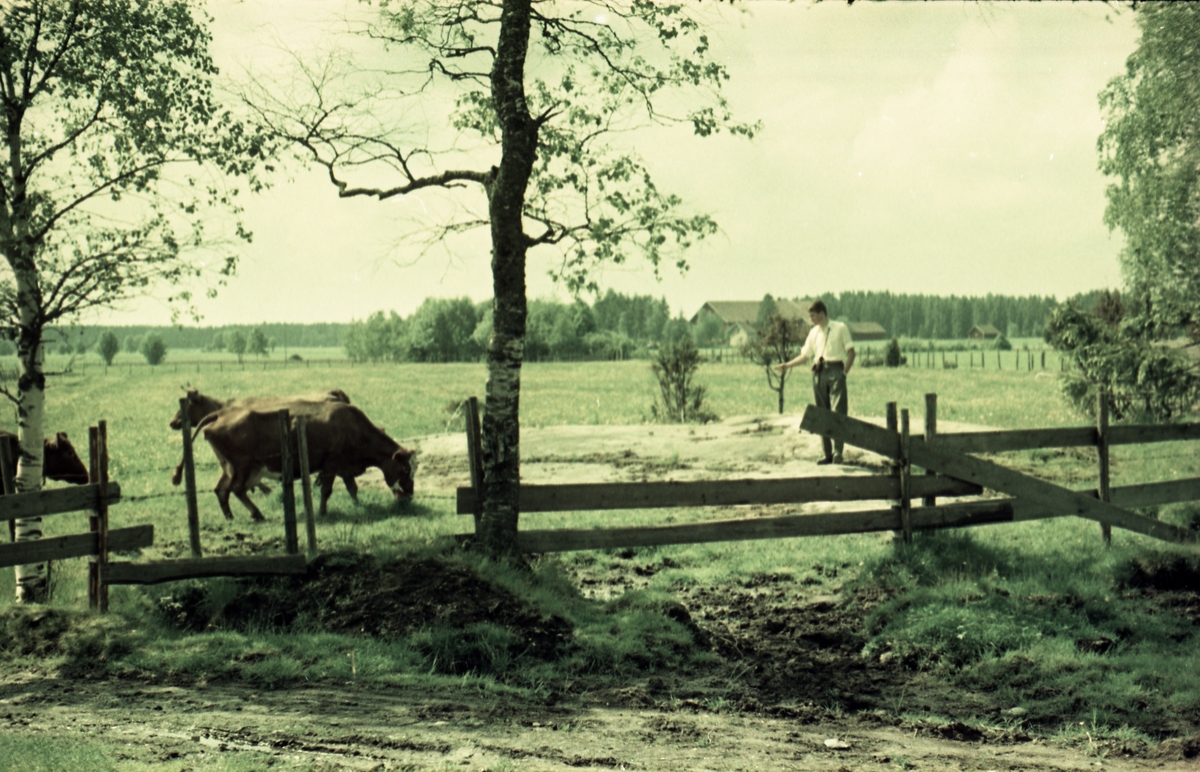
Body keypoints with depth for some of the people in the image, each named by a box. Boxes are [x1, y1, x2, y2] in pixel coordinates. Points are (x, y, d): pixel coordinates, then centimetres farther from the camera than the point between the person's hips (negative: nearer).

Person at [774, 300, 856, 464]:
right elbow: (805, 356, 18)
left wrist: (845, 372, -6)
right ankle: (828, 454, 7)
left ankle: (838, 452, -17)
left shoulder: (840, 328, 4)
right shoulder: (813, 333, 17)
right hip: (819, 373, 5)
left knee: (838, 412, -13)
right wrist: (787, 365, 7)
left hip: (835, 371, -5)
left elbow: (851, 352, 3)